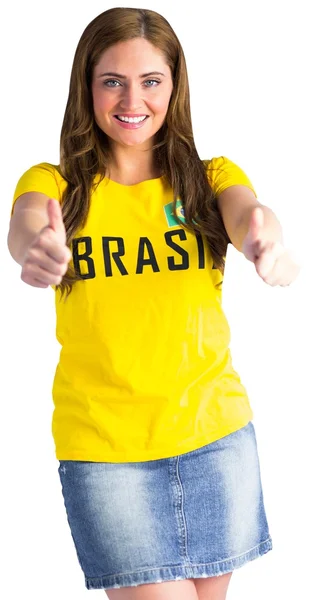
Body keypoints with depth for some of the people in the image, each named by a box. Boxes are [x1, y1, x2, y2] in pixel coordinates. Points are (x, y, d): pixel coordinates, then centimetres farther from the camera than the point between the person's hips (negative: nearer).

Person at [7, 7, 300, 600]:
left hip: (216, 432, 2)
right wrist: (38, 250, -47)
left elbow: (245, 210, -18)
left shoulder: (210, 177, 4)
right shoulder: (53, 184, 0)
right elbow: (24, 226, -22)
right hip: (103, 445, -2)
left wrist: (266, 239, -43)